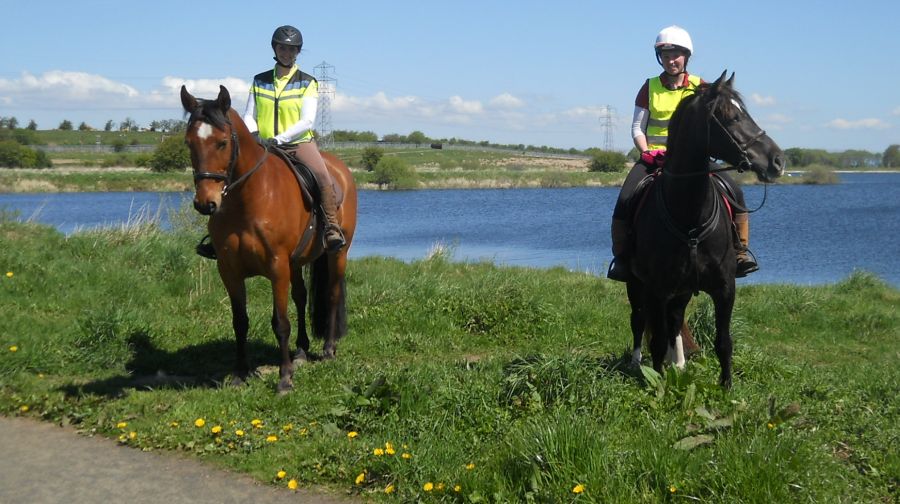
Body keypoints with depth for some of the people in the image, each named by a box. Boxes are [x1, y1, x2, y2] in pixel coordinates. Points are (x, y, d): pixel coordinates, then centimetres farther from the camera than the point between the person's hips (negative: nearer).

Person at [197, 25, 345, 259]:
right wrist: (252, 134, -14)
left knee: (322, 176, -31)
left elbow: (307, 121, -8)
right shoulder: (260, 81, 12)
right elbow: (249, 116, 9)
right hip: (264, 147, 3)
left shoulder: (307, 83, 2)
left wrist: (279, 138, -20)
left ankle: (333, 230, -25)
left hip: (300, 143, -3)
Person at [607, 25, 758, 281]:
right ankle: (621, 257, -7)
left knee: (734, 191, -18)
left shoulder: (699, 87, 5)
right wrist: (647, 153, -12)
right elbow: (637, 128, 4)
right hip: (654, 156, 0)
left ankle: (741, 250, -4)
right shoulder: (650, 88, 5)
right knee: (625, 200, -24)